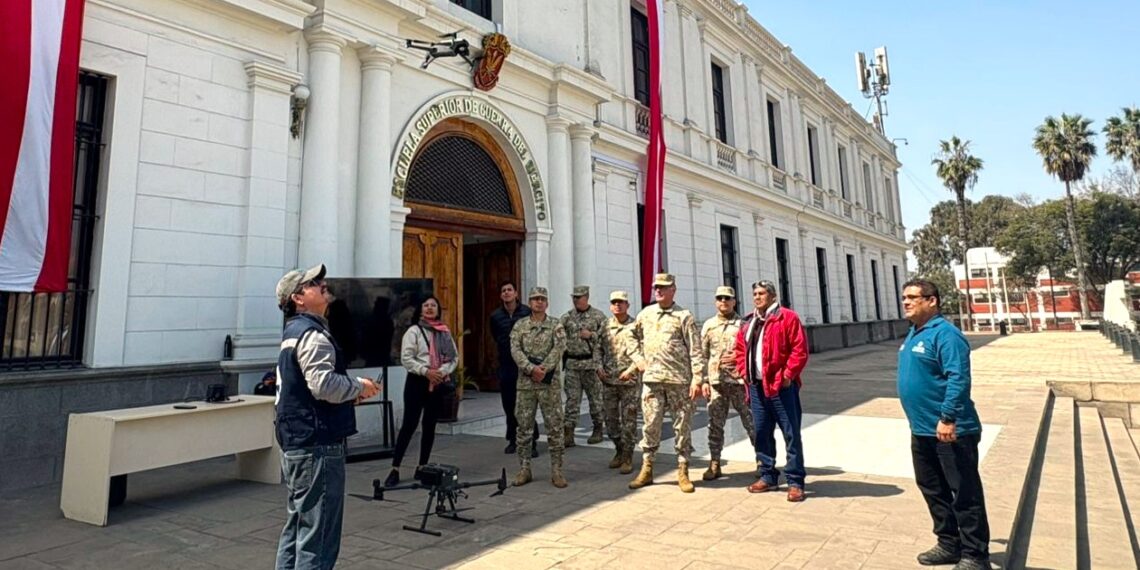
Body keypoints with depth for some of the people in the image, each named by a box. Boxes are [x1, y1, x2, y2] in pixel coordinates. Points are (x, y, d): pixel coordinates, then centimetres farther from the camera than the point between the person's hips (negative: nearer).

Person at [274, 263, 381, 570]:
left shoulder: (293, 332, 17)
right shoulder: (311, 334, -15)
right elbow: (324, 385, -25)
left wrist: (351, 393, 7)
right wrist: (359, 386, -9)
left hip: (296, 444, 10)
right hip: (317, 446, -10)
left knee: (297, 528, 18)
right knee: (317, 535, -3)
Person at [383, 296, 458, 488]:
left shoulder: (445, 332, 9)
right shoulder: (414, 331, -3)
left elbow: (454, 357, 8)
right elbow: (406, 358, -10)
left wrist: (442, 371, -9)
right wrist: (426, 371, -18)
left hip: (438, 383, 4)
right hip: (417, 381, -4)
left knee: (430, 425, 10)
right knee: (409, 424, -4)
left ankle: (422, 466, 21)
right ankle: (395, 469, 4)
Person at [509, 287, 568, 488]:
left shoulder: (556, 326, 3)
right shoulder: (520, 326, 7)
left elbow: (559, 348, -10)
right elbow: (515, 350, -5)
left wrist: (544, 369, -21)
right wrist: (531, 369, -18)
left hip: (550, 383, -2)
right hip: (525, 382, 2)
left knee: (554, 426, 1)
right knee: (524, 426, 7)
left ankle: (556, 470, 11)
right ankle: (524, 469, 18)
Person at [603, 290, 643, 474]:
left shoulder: (636, 327, -4)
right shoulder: (605, 326, 9)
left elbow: (641, 352, -10)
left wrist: (631, 369, -21)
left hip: (629, 380, -4)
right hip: (609, 380, 4)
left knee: (629, 420, 0)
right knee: (611, 419, 11)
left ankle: (627, 458, 12)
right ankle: (619, 451, 30)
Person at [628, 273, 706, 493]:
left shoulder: (684, 316, -3)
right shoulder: (644, 314, 10)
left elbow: (695, 351, -7)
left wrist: (697, 379, -13)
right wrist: (639, 358, 20)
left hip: (679, 379, -3)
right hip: (651, 379, 3)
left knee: (682, 426, 5)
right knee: (650, 425, 7)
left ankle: (683, 472, 16)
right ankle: (646, 470, 17)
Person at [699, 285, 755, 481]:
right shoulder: (709, 325, 9)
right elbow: (702, 354, 10)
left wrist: (738, 357, -14)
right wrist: (704, 380, 5)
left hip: (740, 380, -2)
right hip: (716, 382, 2)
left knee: (751, 422, 6)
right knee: (715, 425, 6)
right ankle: (714, 464, 16)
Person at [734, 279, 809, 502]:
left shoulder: (787, 317, -6)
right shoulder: (749, 323, 15)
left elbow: (800, 349, -11)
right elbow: (740, 350, 21)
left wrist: (788, 375, -14)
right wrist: (744, 372, 8)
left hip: (781, 385, -6)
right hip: (757, 386, 7)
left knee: (791, 434, 0)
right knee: (761, 432, 12)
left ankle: (795, 481, 9)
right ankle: (768, 476, 24)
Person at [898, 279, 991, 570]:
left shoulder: (944, 333, -17)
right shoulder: (913, 334, 12)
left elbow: (958, 379, -25)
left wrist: (947, 418, -29)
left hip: (951, 431, -10)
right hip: (922, 430, 10)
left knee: (965, 493, 4)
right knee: (932, 489, 18)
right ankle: (949, 544, 32)